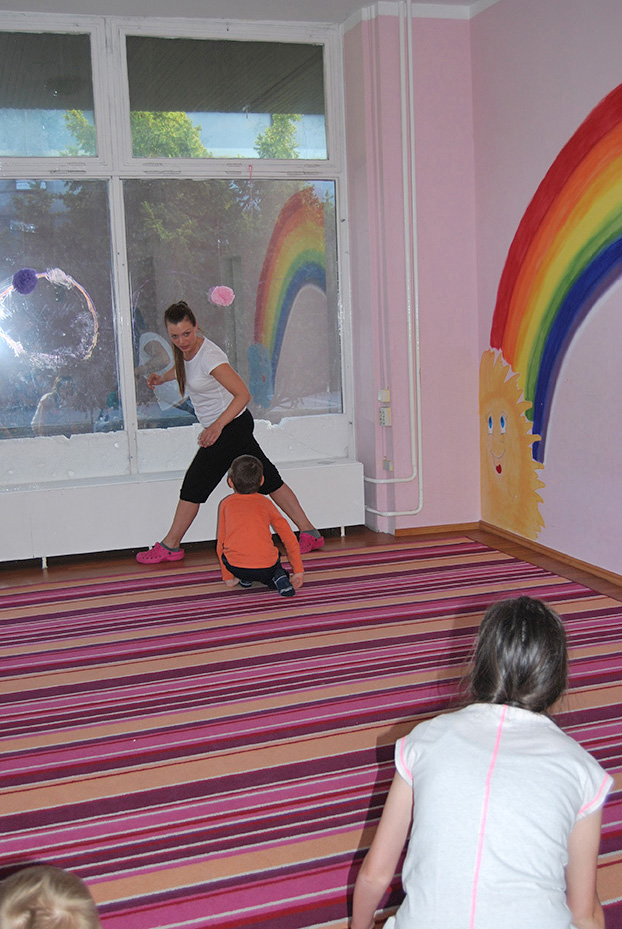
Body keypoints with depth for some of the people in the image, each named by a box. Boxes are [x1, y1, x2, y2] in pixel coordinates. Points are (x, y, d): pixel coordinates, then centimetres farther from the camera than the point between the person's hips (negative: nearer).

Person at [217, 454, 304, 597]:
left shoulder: (226, 504, 17)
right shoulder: (266, 503, 18)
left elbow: (221, 543, 20)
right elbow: (290, 539, 16)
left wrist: (228, 578, 30)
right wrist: (298, 572, 22)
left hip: (236, 567, 0)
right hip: (266, 567, 0)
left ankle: (244, 579, 22)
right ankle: (279, 577, 6)